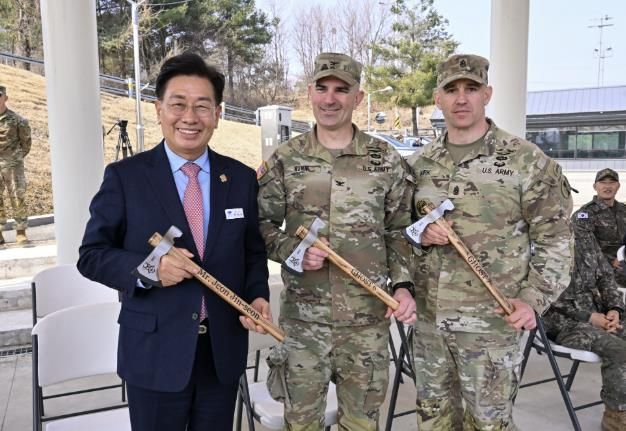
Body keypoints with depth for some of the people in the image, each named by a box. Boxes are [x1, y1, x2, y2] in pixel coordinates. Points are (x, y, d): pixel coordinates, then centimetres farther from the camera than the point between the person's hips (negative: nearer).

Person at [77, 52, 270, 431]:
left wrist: (258, 295, -9)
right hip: (155, 353, -3)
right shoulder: (125, 176, -6)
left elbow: (254, 251, 9)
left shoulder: (241, 178, 3)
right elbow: (92, 255, -5)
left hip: (224, 350, 3)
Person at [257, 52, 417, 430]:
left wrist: (403, 284, -7)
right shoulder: (285, 159, 0)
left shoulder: (386, 159, 1)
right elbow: (260, 225, 4)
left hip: (368, 318, 1)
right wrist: (293, 250, -14)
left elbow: (400, 231, 5)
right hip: (303, 317, 0)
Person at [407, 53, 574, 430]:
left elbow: (555, 237, -4)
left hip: (491, 321, -4)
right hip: (427, 317, 4)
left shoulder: (526, 160, -7)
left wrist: (533, 298, -14)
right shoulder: (419, 164, 6)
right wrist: (420, 233, -8)